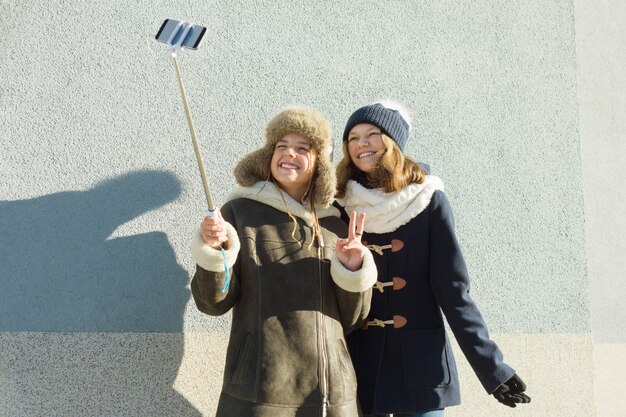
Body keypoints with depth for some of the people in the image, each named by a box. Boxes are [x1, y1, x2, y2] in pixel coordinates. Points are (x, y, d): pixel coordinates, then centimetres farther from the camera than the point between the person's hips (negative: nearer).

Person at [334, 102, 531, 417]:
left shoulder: (428, 201, -3)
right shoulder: (340, 208, 3)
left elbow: (452, 290, -4)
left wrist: (492, 366, -8)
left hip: (419, 364, -2)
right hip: (357, 367, 2)